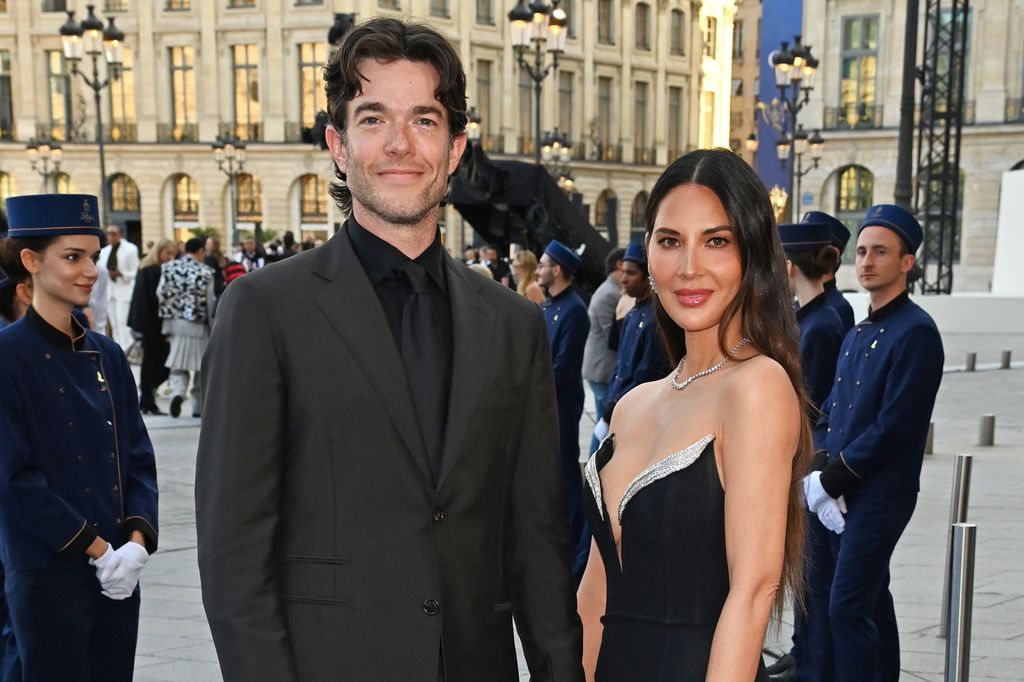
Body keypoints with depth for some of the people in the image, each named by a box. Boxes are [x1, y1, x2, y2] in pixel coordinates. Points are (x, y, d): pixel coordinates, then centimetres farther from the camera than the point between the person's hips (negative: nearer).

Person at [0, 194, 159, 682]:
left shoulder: (107, 355, 9)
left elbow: (139, 460, 9)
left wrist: (137, 540, -6)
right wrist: (95, 547, -14)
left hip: (119, 573, 6)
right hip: (48, 577, -5)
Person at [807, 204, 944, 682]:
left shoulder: (915, 332, -13)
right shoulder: (858, 334, 14)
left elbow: (895, 426, -19)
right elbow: (830, 412, 13)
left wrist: (832, 479, -14)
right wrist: (819, 471, -3)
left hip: (880, 494, -8)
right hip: (842, 494, 8)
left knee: (847, 608, -9)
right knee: (871, 602, 16)